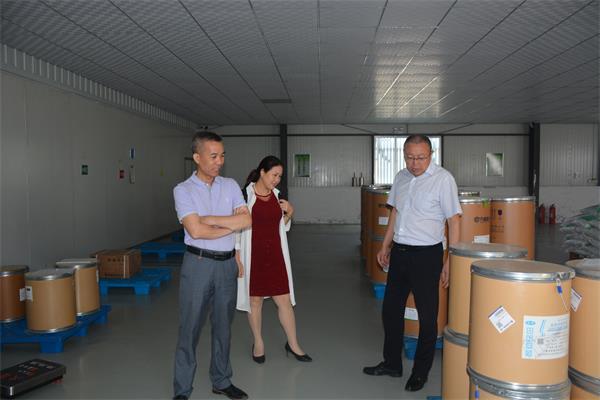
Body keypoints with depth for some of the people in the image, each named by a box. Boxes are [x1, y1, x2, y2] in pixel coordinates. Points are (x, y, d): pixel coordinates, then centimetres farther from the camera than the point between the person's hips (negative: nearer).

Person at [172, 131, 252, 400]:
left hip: (228, 264, 4)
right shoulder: (183, 190, -5)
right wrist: (231, 225, -8)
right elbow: (195, 230, -17)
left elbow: (247, 220, -7)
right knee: (190, 329, 3)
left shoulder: (231, 185, 6)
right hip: (198, 264, -4)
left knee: (223, 326, 15)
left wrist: (210, 219, -13)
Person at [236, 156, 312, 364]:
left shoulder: (277, 196, 6)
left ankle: (293, 344, 21)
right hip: (252, 255, -4)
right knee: (255, 299, 10)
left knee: (284, 300, 6)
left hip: (275, 255, 4)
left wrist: (289, 214, -3)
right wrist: (237, 256, -10)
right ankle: (258, 343, 28)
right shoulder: (245, 195, -10)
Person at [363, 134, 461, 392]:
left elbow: (454, 220, -11)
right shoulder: (401, 177, 7)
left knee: (427, 316, 6)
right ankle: (392, 363, 32)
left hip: (426, 255, -6)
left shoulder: (443, 179, -12)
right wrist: (385, 246, 16)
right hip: (399, 252, 6)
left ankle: (421, 372, 23)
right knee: (391, 309, 15)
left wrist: (451, 261, -14)